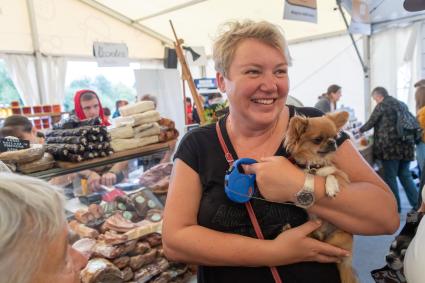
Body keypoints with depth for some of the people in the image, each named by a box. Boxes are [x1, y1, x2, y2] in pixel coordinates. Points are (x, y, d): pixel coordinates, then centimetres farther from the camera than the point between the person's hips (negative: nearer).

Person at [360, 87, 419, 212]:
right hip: (406, 145, 7)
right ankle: (417, 204, 14)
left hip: (390, 146, -7)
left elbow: (371, 122, 1)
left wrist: (361, 130, 20)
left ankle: (395, 207, 10)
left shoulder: (382, 105, -4)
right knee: (405, 175, 16)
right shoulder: (403, 104, 18)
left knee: (390, 177, 4)